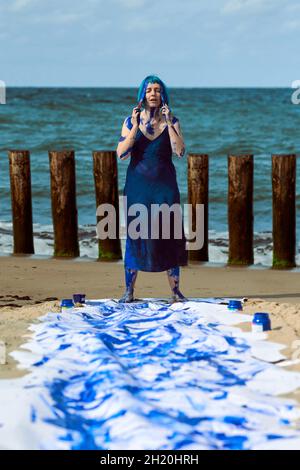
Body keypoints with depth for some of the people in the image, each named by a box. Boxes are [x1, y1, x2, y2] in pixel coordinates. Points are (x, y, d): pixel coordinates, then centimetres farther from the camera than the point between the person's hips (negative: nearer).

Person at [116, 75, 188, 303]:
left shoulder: (172, 122, 2)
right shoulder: (131, 121, 1)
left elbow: (180, 152, -12)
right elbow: (122, 154, -9)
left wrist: (169, 124, -18)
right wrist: (135, 126, -17)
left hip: (165, 185, 0)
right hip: (138, 185, 0)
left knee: (169, 235, -1)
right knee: (135, 235, -2)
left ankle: (175, 290, 7)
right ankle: (129, 291, 5)